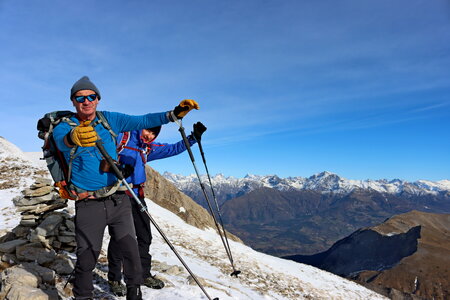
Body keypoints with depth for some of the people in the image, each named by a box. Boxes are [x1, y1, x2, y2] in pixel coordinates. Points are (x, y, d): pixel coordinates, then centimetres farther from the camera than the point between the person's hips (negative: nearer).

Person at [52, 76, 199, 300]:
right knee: (87, 258, 1)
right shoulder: (64, 127, -3)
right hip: (88, 204, -2)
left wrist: (174, 114, -16)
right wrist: (73, 137, -51)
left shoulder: (109, 120, 4)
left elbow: (141, 121, -3)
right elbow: (61, 141, -26)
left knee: (130, 248, 2)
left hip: (118, 199, 2)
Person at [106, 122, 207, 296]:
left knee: (145, 236, 8)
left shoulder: (149, 149, 14)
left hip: (136, 195, 6)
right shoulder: (122, 136, -1)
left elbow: (173, 149, 12)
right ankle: (114, 278, 17)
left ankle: (144, 274, 25)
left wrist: (193, 137, 2)